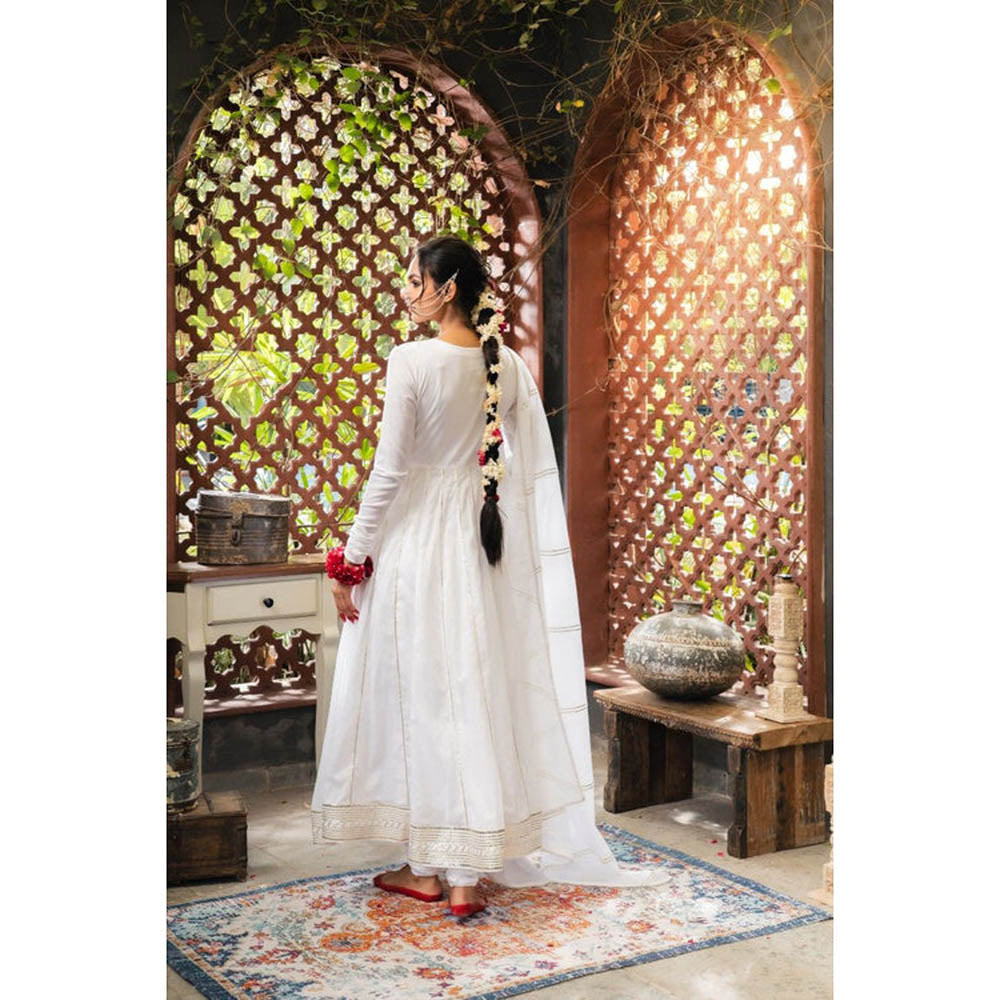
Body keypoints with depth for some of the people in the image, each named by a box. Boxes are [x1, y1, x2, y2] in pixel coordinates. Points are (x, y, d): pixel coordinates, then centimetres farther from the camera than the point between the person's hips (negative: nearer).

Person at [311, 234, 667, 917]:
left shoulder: (411, 360, -13)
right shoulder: (510, 366, 4)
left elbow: (389, 472, -13)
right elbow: (537, 473, 6)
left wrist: (355, 558, -6)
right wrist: (531, 556, 14)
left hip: (417, 541, -5)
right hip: (487, 546, 5)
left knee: (420, 695, 4)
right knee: (479, 694, 9)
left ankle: (427, 866, 13)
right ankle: (470, 868, 14)